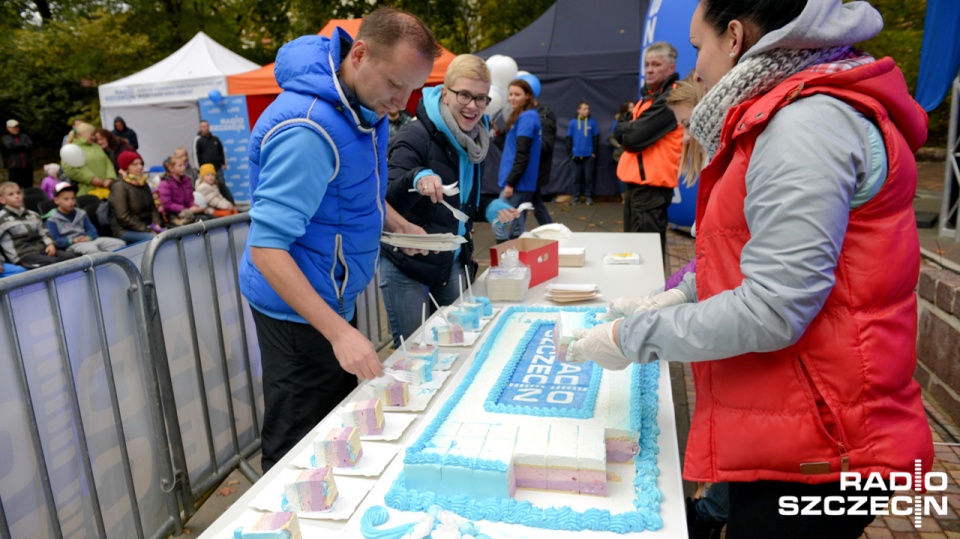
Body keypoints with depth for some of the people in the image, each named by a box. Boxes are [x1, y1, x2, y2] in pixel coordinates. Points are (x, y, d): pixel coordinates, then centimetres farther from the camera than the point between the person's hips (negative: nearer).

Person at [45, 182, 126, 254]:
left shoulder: (80, 214, 21)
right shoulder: (52, 220, 4)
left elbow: (92, 230, 14)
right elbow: (56, 240, -5)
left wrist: (88, 237, -10)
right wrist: (73, 240, -20)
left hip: (88, 241, 6)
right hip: (71, 246, -6)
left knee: (120, 243, -15)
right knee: (91, 248, -41)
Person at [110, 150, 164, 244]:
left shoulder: (144, 185, 16)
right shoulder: (119, 187, -6)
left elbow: (153, 208, 20)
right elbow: (123, 217, -13)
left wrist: (156, 224, 0)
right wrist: (147, 230, -17)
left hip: (145, 227, 6)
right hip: (125, 231, -6)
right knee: (153, 237, -33)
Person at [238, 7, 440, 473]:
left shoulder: (365, 105, 2)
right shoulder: (308, 129, -28)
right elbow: (266, 249, -30)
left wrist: (395, 222, 2)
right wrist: (338, 331, -35)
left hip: (332, 298, 9)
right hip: (298, 312, -9)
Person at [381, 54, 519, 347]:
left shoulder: (473, 141, 7)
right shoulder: (416, 137, -17)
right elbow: (387, 204, -24)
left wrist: (488, 208, 1)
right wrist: (416, 179, -43)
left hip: (453, 264, 7)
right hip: (407, 270, -7)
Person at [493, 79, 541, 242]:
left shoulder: (526, 117, -14)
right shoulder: (524, 116, 16)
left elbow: (522, 154, -20)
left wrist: (511, 182, -20)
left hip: (518, 182, -10)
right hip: (519, 181, 10)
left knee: (500, 226, -6)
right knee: (515, 228, 14)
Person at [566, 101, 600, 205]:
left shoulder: (592, 122, 0)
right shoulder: (573, 123, 1)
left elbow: (596, 138, 4)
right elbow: (569, 139, 5)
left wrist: (594, 152, -2)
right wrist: (570, 153, -1)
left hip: (589, 155, -1)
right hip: (576, 155, 1)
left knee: (589, 177, 3)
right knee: (577, 177, 6)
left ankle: (589, 197, 11)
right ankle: (576, 197, 12)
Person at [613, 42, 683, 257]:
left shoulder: (670, 99, -13)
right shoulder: (650, 95, 18)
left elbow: (634, 138, -20)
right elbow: (624, 133, 13)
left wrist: (623, 129, 0)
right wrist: (629, 130, -7)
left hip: (651, 185, -10)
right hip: (638, 181, 10)